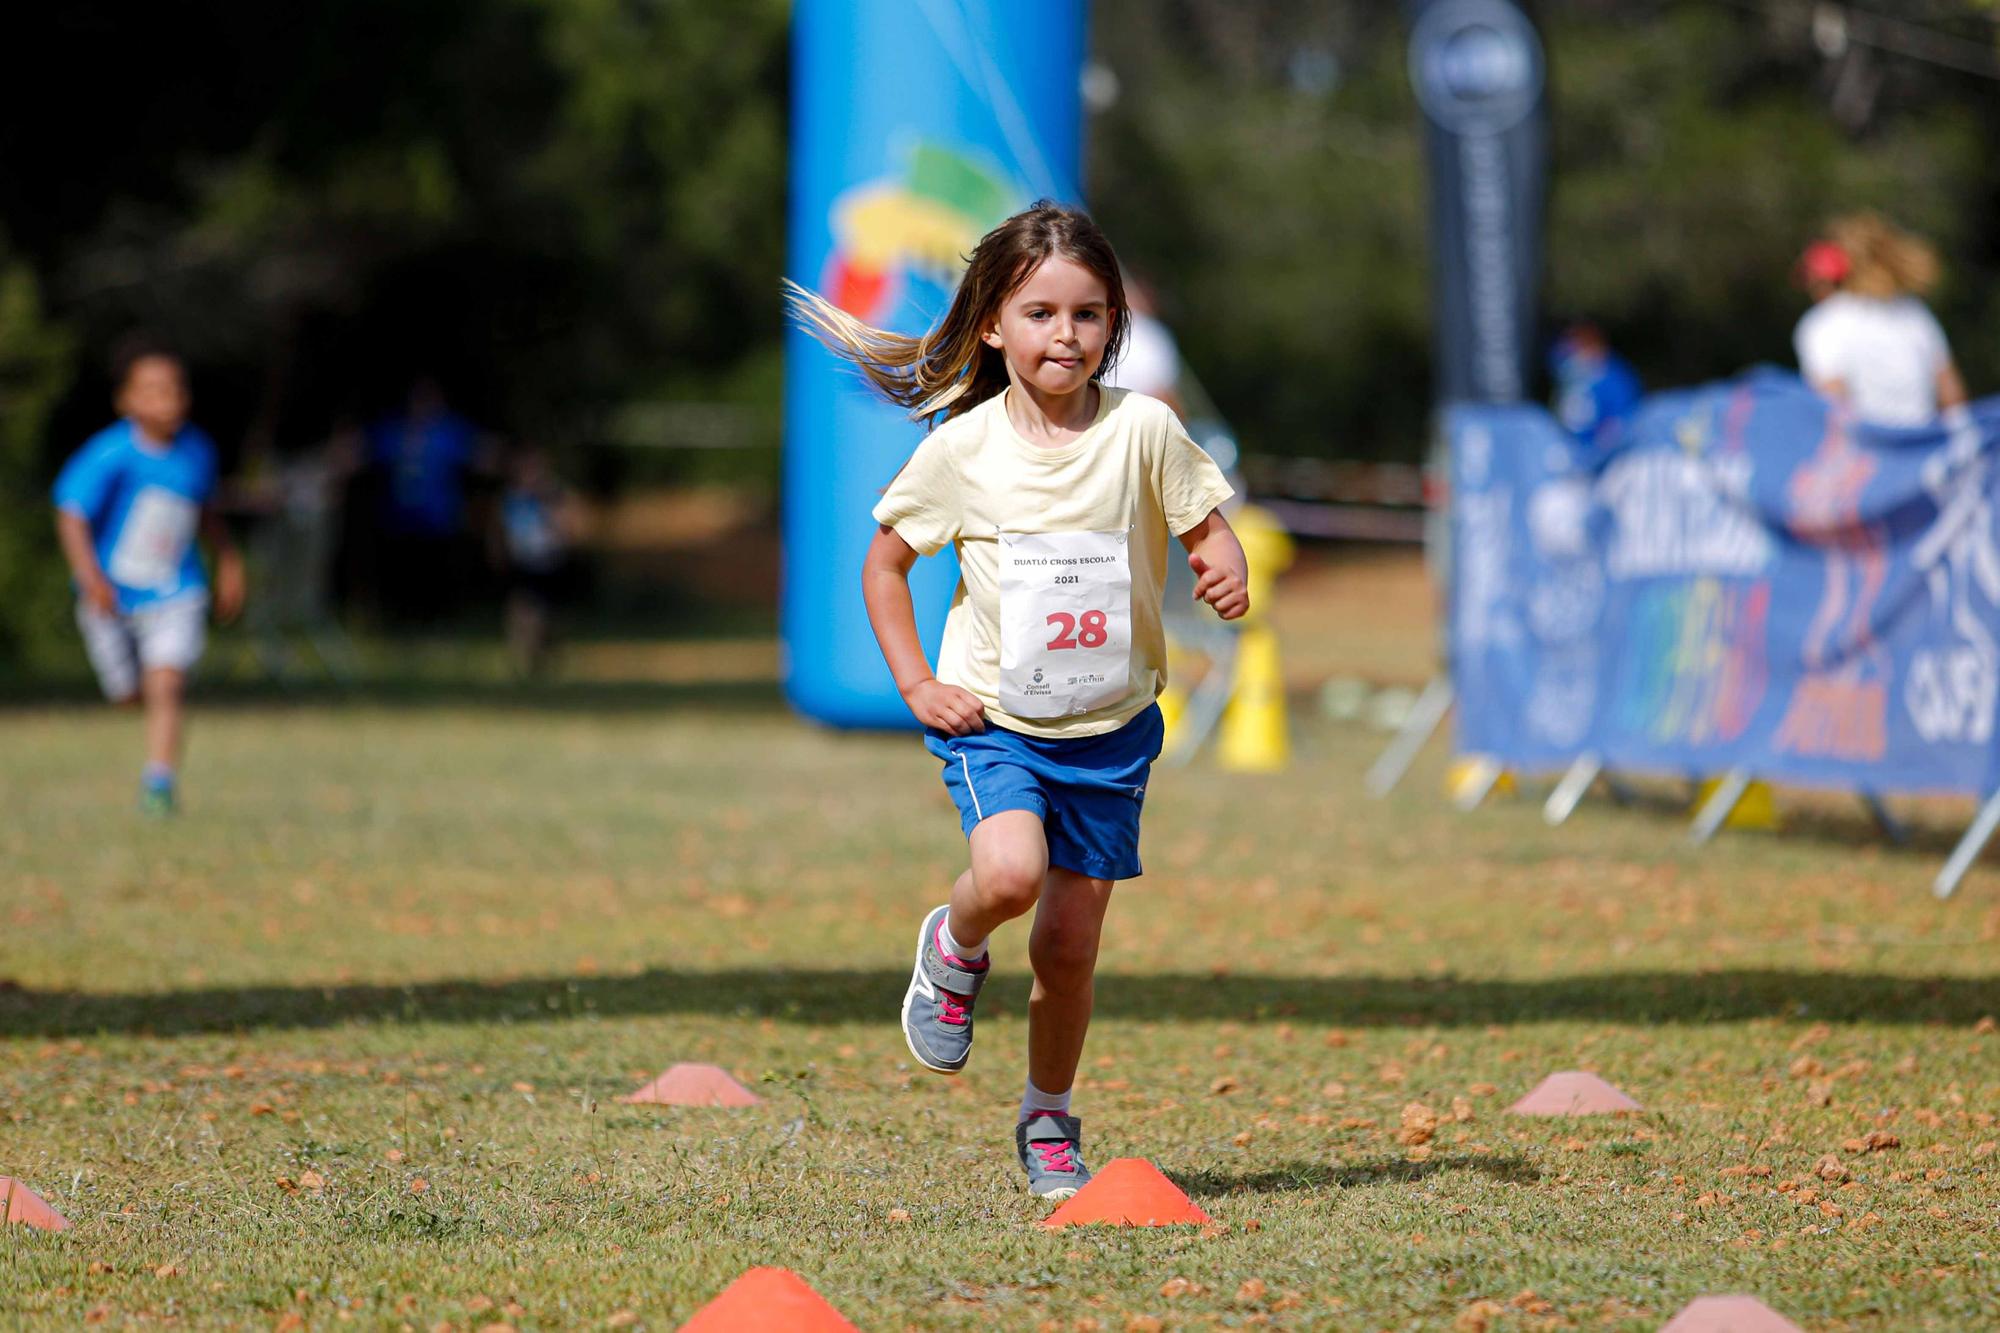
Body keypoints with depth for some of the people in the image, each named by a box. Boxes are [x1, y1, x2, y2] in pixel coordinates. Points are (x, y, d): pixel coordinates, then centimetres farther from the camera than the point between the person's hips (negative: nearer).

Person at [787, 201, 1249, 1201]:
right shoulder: (960, 449, -8)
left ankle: (1049, 1120, 28)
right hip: (993, 716, -1)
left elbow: (1205, 524, 3)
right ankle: (954, 951, 7)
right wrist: (915, 684, -4)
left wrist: (1226, 574, -21)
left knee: (1070, 943, 5)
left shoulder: (1143, 430, -8)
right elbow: (884, 560, 5)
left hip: (1112, 725, 1)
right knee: (1010, 871, -29)